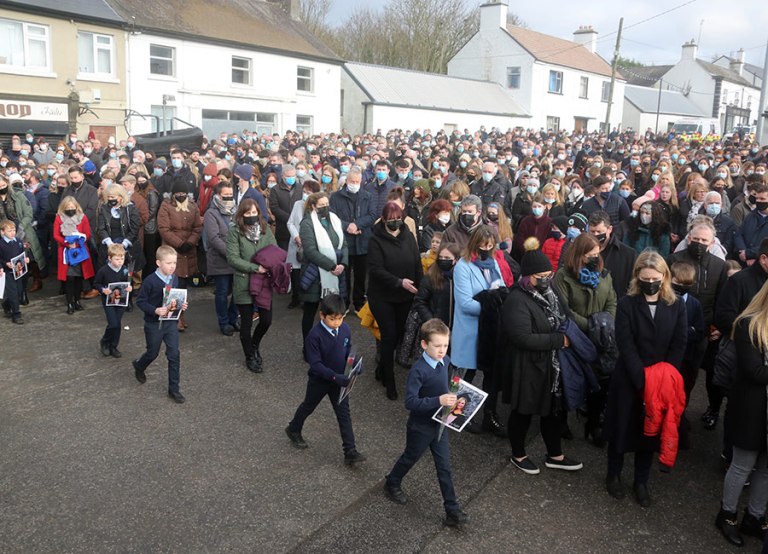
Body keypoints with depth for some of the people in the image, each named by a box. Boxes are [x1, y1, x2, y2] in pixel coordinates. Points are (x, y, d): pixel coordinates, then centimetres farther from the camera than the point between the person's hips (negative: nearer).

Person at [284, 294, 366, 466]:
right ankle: (294, 430, 49)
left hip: (339, 379, 4)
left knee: (344, 414, 5)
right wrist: (334, 377, -36)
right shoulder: (315, 335, -28)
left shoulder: (345, 329, -12)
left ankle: (350, 452, 11)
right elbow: (315, 364, -27)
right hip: (319, 380, -3)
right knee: (308, 406, 21)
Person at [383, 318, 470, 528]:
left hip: (440, 424, 5)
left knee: (444, 466, 10)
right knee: (410, 458, 19)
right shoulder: (418, 370, -28)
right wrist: (438, 401, -38)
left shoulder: (445, 362, -6)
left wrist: (452, 398, -3)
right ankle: (392, 484, 46)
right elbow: (410, 401, -31)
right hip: (420, 427, -5)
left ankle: (452, 511, 18)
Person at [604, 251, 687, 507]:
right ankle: (613, 474, 33)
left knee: (650, 430, 14)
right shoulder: (626, 304, -10)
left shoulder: (677, 305, -2)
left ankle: (641, 481, 32)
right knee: (621, 428, 11)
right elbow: (626, 348, -14)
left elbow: (679, 346, -4)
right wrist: (643, 383, -19)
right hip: (629, 381, -2)